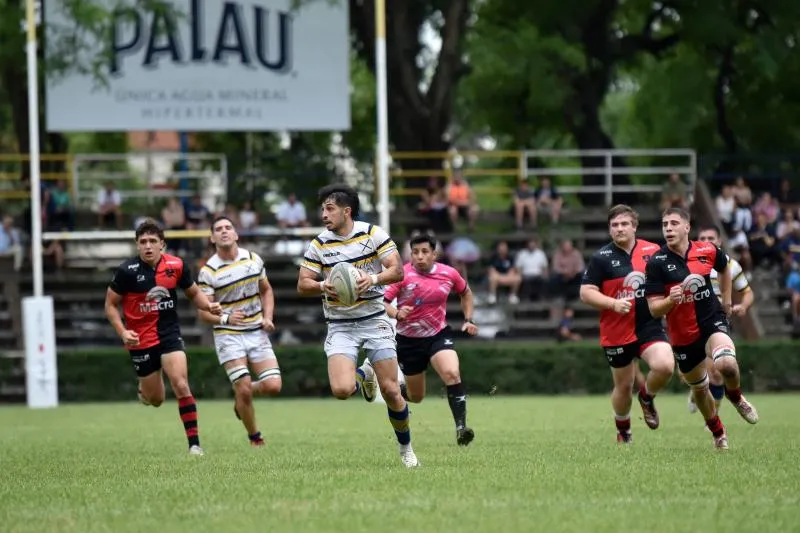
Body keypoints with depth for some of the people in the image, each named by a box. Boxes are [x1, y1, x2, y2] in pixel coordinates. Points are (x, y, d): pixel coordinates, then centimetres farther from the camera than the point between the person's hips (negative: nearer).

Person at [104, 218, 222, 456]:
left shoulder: (176, 265, -5)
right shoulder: (127, 271, -13)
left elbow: (193, 293, 11)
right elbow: (111, 305, -3)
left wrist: (209, 306, -9)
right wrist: (123, 332, -18)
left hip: (169, 333, 1)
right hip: (140, 339, -1)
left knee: (181, 385, -18)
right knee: (156, 399, 8)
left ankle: (194, 443, -12)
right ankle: (145, 389, 48)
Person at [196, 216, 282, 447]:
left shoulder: (253, 259, 4)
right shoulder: (208, 271, -9)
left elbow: (266, 291, 18)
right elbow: (203, 311, -7)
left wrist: (268, 317, 1)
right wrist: (225, 318, -26)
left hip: (257, 333, 4)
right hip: (228, 336, -3)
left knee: (273, 386, -9)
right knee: (244, 389, -13)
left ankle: (242, 394, 24)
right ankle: (254, 437, 9)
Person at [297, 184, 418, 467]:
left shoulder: (373, 234, -4)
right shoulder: (319, 244, 0)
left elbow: (397, 271, -7)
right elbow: (302, 284, 2)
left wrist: (373, 279, -26)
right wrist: (322, 286, -19)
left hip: (375, 321, -1)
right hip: (340, 326, 1)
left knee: (391, 391, -5)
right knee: (341, 390, -19)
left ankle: (406, 447, 17)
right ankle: (362, 375, 19)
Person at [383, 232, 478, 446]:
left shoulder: (449, 274, -3)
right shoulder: (402, 275, -13)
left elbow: (465, 293, 18)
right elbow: (382, 301, -16)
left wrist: (468, 320, 8)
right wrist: (396, 313, -35)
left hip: (438, 335, 1)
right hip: (408, 340, -1)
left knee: (452, 374, -27)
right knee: (416, 396, 10)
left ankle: (461, 427, -27)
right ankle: (396, 390, 47)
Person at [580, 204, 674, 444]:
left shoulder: (653, 251, 2)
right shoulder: (601, 258, -5)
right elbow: (586, 293, -8)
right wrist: (614, 303, -21)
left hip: (650, 327, 1)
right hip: (616, 333, -1)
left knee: (665, 366, -24)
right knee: (623, 386, 8)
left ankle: (647, 397, 10)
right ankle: (623, 431, 36)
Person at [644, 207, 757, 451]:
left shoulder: (707, 251, -6)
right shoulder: (656, 262, -13)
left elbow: (724, 267, 21)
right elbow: (654, 309, -15)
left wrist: (726, 298, 20)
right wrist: (671, 300, -34)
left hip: (712, 321, -1)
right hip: (682, 335, 1)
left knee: (726, 364, -30)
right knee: (699, 387, 14)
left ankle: (736, 397, 5)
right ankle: (718, 433, 41)